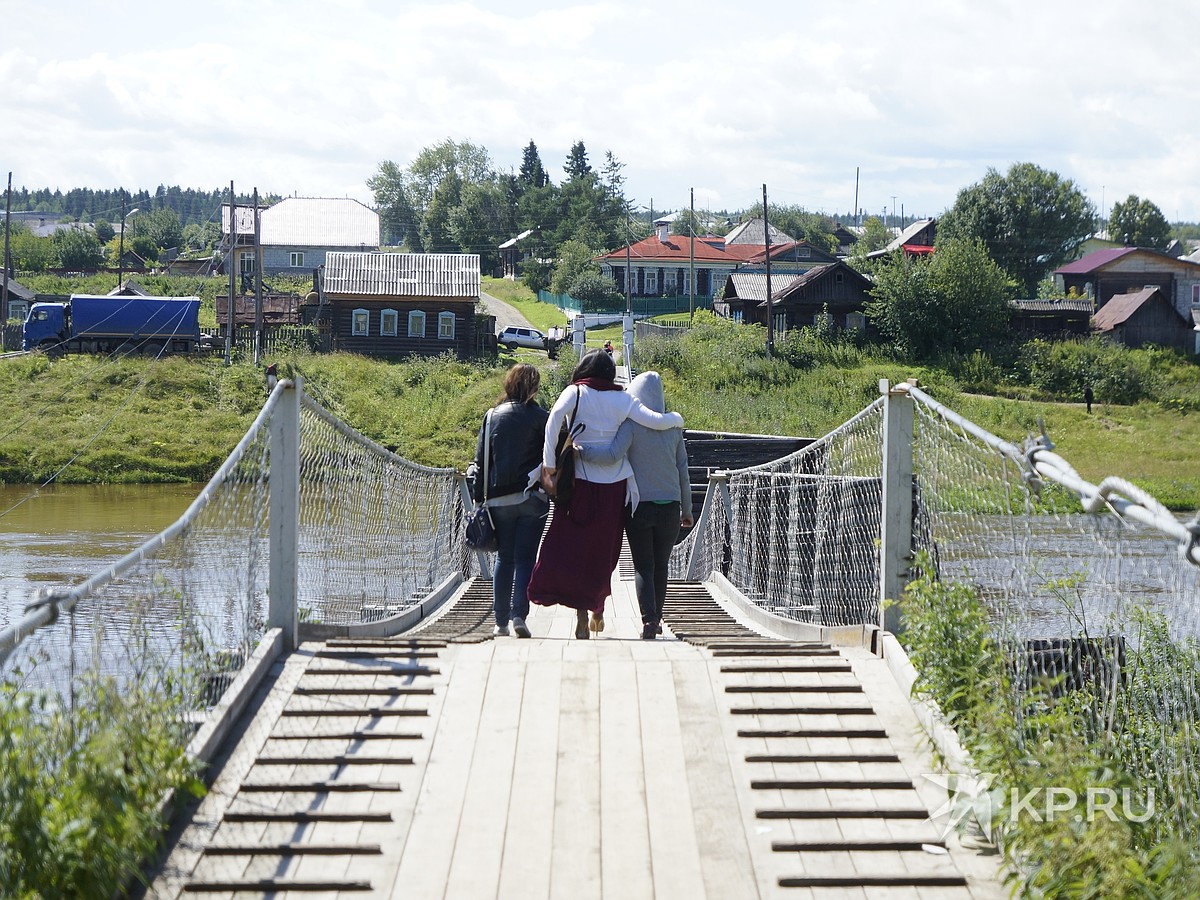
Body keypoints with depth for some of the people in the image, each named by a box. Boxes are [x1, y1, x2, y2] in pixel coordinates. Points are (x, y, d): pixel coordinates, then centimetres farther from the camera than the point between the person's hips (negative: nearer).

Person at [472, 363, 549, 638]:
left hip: (499, 499, 3)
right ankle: (519, 614, -14)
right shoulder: (540, 417, -1)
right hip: (532, 497, -2)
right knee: (525, 558, 0)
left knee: (504, 559, 10)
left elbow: (480, 460, 7)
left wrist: (478, 496, 10)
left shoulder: (492, 416, 7)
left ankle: (501, 622, 7)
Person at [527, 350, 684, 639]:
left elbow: (555, 417, -18)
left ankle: (582, 616, -13)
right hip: (615, 485, 3)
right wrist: (677, 418, 20)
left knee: (573, 547, 0)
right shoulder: (623, 399, 4)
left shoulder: (576, 393, 0)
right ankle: (598, 611, 28)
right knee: (603, 550, 17)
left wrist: (549, 462, -17)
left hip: (581, 483, -2)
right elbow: (656, 421, -3)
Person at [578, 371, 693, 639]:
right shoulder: (673, 426, 6)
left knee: (643, 566, 0)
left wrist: (579, 450, -18)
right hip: (669, 506, 3)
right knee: (661, 565, 15)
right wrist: (686, 509, 16)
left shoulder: (632, 424, -6)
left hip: (638, 506, -3)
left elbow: (613, 454, -23)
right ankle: (656, 618, 20)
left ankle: (649, 619, -12)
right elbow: (683, 471, 9)